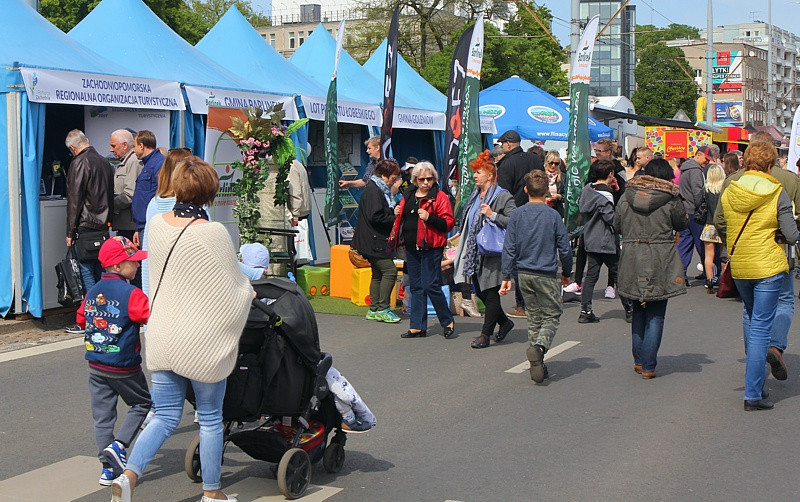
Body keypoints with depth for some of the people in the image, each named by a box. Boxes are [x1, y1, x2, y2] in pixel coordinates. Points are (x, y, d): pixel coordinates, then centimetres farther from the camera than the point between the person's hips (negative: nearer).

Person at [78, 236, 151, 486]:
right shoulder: (131, 294, -17)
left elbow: (81, 319, 16)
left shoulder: (92, 292, 5)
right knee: (142, 403, 14)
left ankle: (109, 467, 11)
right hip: (123, 366, -6)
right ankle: (118, 445, -3)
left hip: (95, 365, 6)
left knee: (102, 415, 10)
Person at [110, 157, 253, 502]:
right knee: (210, 418, 12)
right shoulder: (213, 233, -18)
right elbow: (232, 289, -11)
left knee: (165, 417, 13)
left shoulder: (156, 224, 1)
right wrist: (249, 292, 14)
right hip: (202, 340, -5)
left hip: (161, 337, 5)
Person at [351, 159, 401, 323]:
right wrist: (394, 219, -14)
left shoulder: (382, 190, 18)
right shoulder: (373, 191, -15)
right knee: (390, 270, -12)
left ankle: (374, 310, 16)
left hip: (377, 240, 11)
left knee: (378, 273, 12)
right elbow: (375, 217, -23)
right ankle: (382, 308, -8)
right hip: (374, 241, -11)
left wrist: (394, 214, 6)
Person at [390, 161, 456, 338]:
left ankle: (448, 322, 8)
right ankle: (417, 327, 15)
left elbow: (449, 223, -11)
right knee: (415, 286, 9)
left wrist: (429, 217, -23)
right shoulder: (408, 196, 13)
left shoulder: (440, 197, -5)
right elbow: (403, 219, 26)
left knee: (431, 286, -8)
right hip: (411, 248, 7)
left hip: (430, 248, -6)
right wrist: (397, 214, 4)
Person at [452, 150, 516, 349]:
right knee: (480, 292, 12)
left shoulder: (503, 197, -10)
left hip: (492, 253, -8)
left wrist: (493, 215, -25)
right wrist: (460, 236, 21)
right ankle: (504, 322, 30)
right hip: (475, 253, 9)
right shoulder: (475, 196, 15)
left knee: (491, 293, -1)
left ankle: (485, 334, 6)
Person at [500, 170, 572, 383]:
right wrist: (566, 273, 11)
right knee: (552, 315, 5)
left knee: (533, 317, 14)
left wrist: (507, 276, 4)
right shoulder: (553, 216, -8)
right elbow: (564, 248, -4)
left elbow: (509, 247, -1)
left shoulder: (517, 214, -1)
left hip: (524, 274, 4)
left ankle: (538, 365, 14)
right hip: (546, 275, -3)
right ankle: (539, 347, -23)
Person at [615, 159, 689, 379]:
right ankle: (648, 366, 1)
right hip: (660, 262, -3)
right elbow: (681, 223, 7)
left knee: (638, 312, 17)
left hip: (632, 261, 3)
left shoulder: (627, 196, 2)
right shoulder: (670, 198, -7)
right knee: (655, 315, 2)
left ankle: (638, 360, 22)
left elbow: (617, 225, 11)